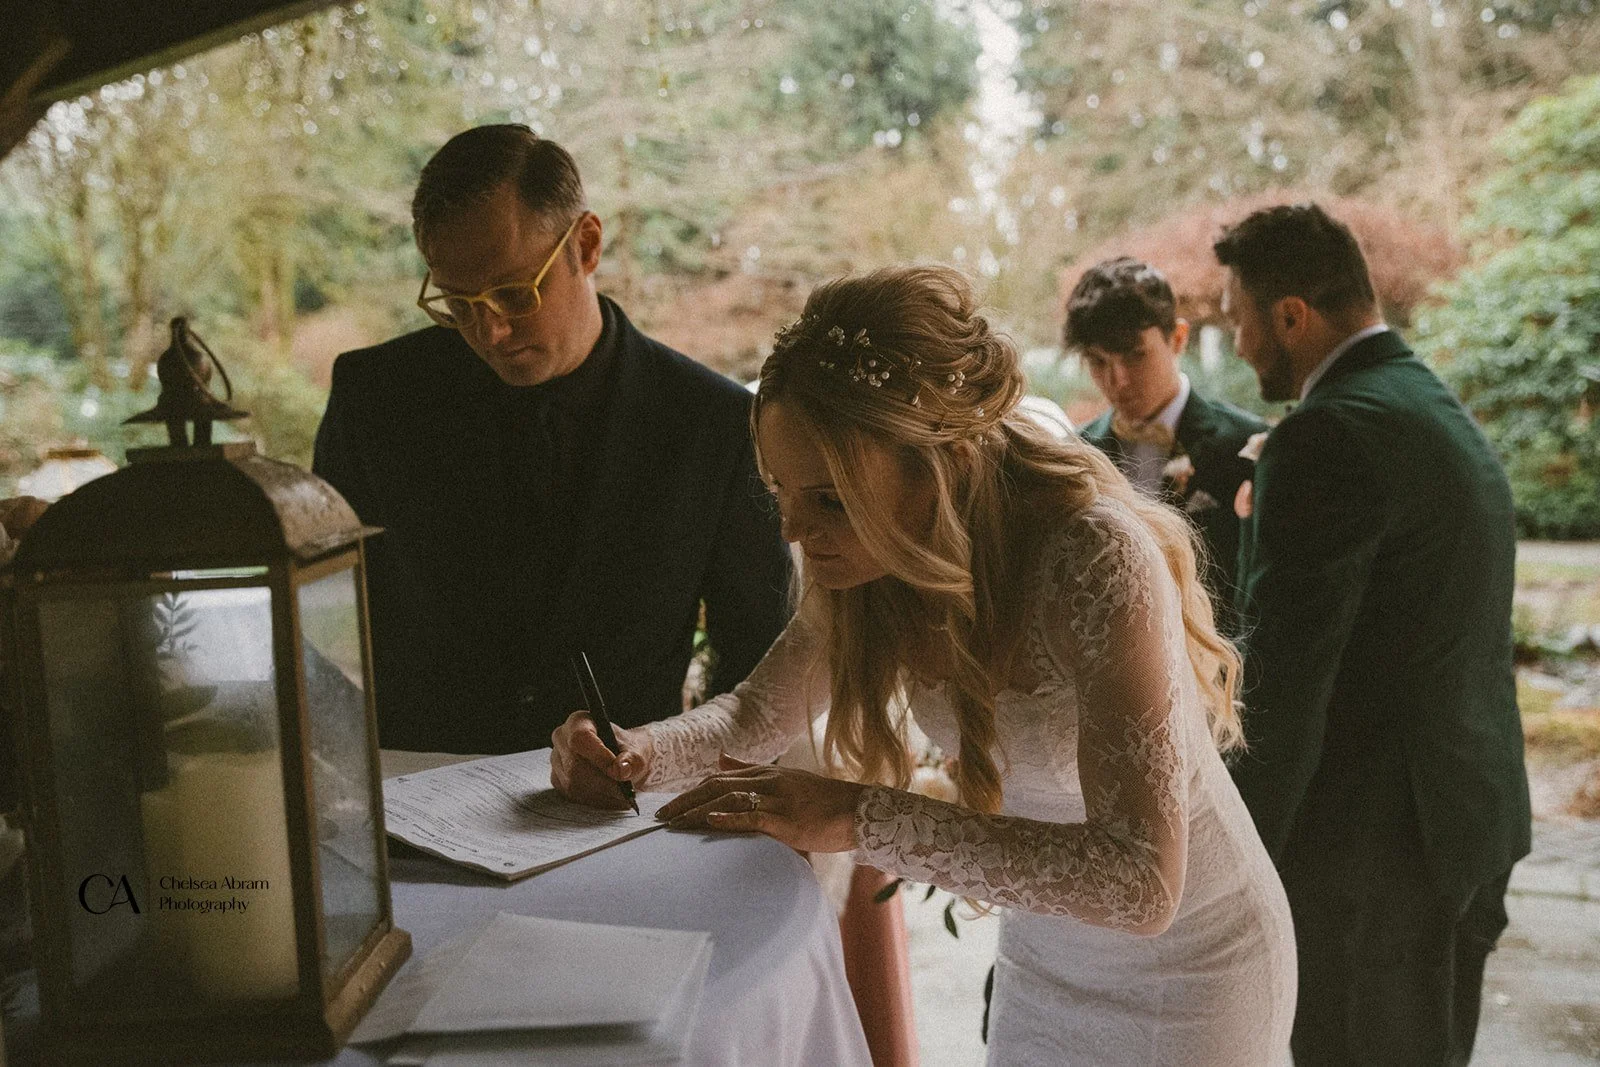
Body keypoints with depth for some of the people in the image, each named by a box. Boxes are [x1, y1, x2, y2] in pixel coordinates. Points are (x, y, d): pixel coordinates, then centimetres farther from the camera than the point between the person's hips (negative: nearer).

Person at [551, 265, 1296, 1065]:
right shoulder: (873, 556, -15)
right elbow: (758, 715, -1)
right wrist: (635, 753, -21)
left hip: (1184, 967, -5)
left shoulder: (1094, 559, -35)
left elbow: (1139, 882, -39)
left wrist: (860, 819, -42)